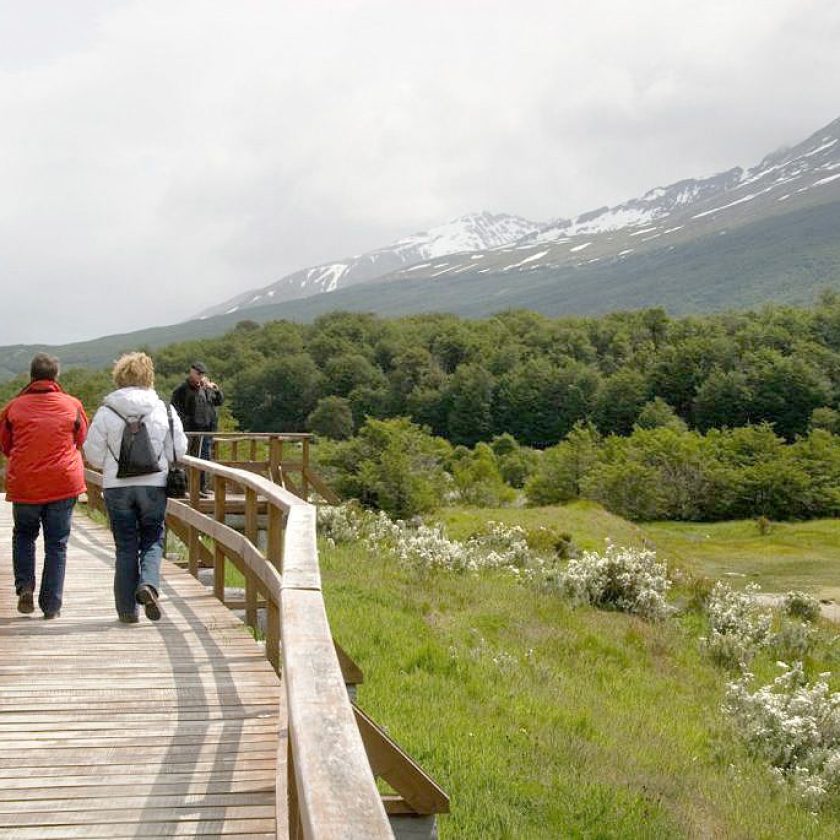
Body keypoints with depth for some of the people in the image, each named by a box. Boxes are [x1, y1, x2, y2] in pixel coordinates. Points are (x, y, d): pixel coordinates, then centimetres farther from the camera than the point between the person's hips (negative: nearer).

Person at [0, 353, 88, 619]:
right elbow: (82, 440, 12)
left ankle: (25, 586, 3)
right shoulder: (72, 405, -3)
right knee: (57, 544, 8)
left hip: (23, 484, 0)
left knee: (23, 535, 22)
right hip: (63, 483, 0)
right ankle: (51, 605, 7)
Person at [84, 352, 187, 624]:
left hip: (117, 487, 0)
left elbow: (94, 454, -1)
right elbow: (178, 451, 0)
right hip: (154, 485, 0)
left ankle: (127, 609, 11)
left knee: (125, 546, 9)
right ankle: (148, 584, -14)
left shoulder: (106, 411, -5)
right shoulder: (164, 410, -3)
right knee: (153, 540, 13)